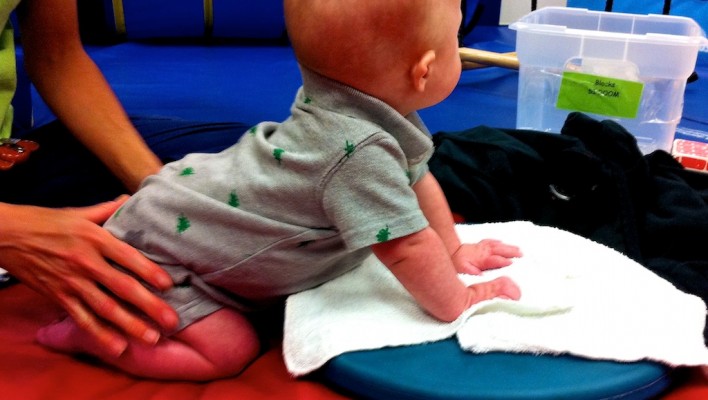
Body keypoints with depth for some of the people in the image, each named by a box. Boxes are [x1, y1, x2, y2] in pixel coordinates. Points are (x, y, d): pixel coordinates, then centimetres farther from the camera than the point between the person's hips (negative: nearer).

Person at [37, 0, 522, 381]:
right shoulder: (359, 151, -33)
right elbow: (405, 248, -29)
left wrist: (454, 251, 13)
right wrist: (459, 304, -14)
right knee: (230, 352, -14)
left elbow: (417, 179, 11)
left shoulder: (377, 118, -3)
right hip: (153, 253, -9)